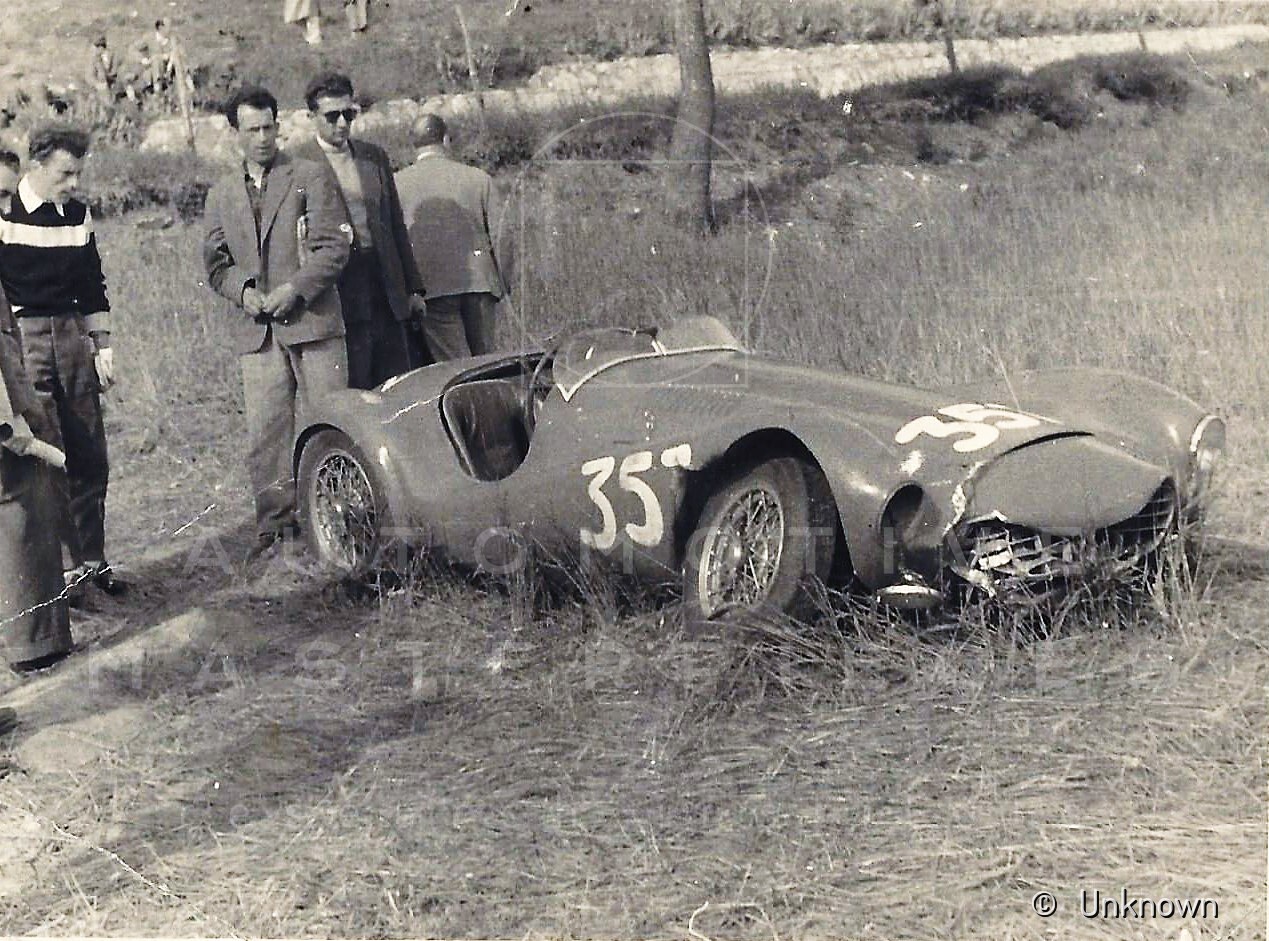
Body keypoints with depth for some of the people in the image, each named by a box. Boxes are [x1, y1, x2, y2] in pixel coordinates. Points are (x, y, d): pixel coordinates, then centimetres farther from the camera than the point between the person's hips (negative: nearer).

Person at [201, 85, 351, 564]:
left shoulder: (312, 175, 4)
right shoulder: (221, 193, 16)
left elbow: (334, 245, -3)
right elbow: (215, 263, 17)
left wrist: (296, 289, -13)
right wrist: (242, 291, -4)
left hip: (312, 319, -3)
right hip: (256, 328, 3)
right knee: (265, 431, -1)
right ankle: (274, 526, 6)